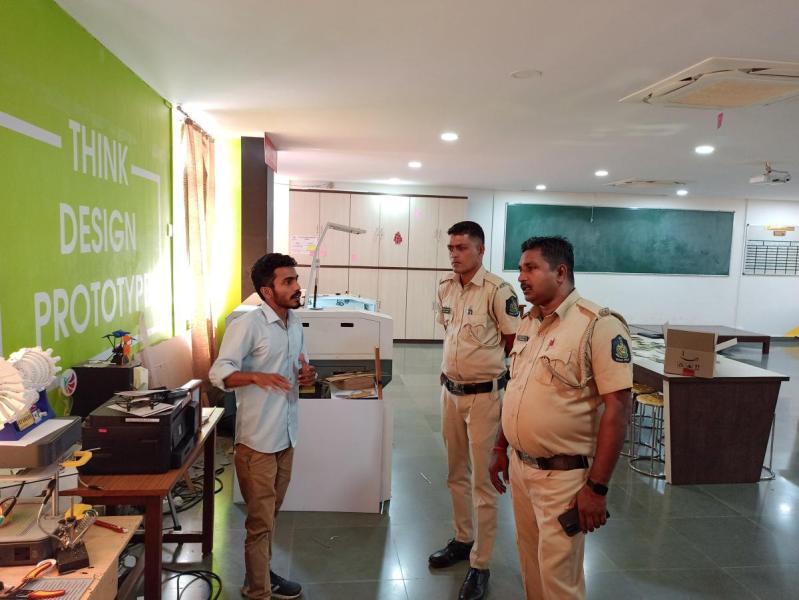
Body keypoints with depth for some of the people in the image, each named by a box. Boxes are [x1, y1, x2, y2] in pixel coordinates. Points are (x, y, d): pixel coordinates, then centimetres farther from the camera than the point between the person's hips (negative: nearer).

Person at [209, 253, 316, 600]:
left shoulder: (295, 324, 7)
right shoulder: (247, 325, -17)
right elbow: (219, 372, -21)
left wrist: (306, 375, -4)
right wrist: (256, 377, -38)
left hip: (286, 435, 8)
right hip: (257, 440, -7)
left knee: (270, 513, 22)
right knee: (261, 519, 3)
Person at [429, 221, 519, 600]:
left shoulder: (498, 290, -17)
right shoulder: (445, 288, 4)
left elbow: (513, 342, -11)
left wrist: (484, 358, -1)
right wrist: (461, 361, 9)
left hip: (484, 394, -6)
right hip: (450, 390, 7)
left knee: (482, 481, 4)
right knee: (457, 474, 20)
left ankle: (480, 564, 17)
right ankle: (462, 540, 39)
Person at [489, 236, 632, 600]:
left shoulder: (599, 325, -17)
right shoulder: (527, 322, 6)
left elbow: (617, 409, -19)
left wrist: (597, 487, -20)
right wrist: (500, 448, 15)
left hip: (563, 475, -7)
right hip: (520, 466, 7)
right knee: (530, 562, 21)